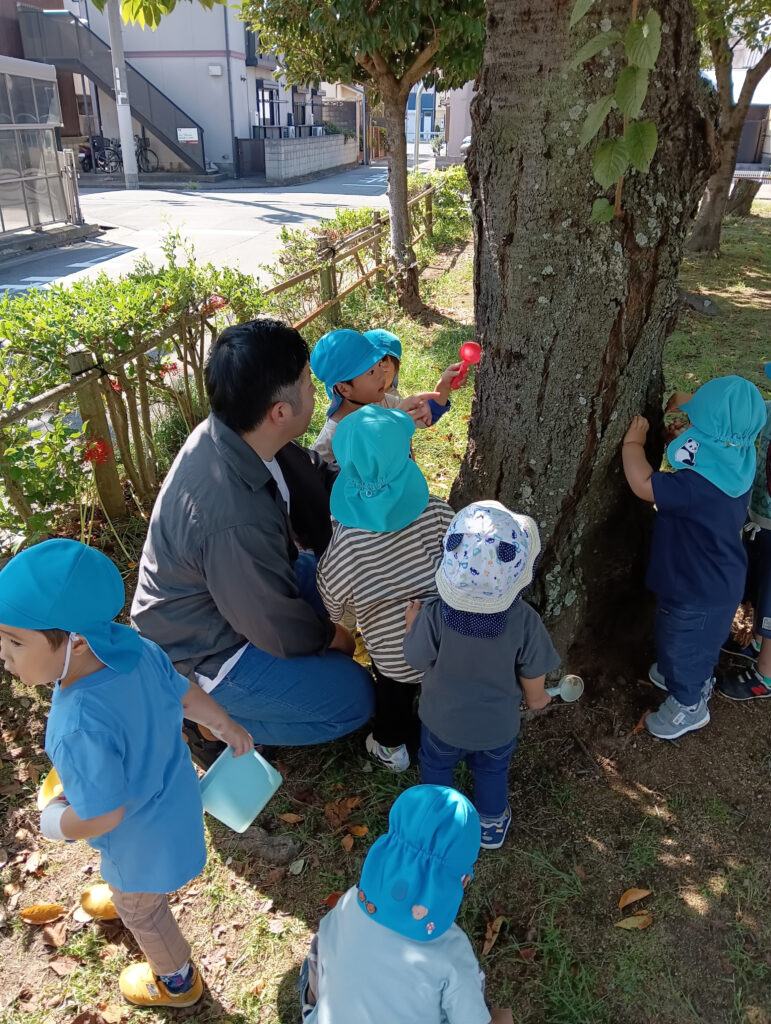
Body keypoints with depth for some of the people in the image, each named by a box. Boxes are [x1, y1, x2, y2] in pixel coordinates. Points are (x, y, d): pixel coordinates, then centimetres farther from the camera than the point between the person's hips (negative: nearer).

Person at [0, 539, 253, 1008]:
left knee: (141, 911, 27)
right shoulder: (135, 646, -24)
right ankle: (126, 902, 72)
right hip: (175, 798, 6)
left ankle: (177, 982, 56)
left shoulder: (80, 727, -45)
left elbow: (102, 817, -32)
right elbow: (187, 694, -6)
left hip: (141, 839, -6)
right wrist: (228, 727, 12)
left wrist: (54, 821, -10)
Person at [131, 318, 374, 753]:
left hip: (240, 586, 8)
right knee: (354, 696, -6)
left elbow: (315, 476, 1)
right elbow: (277, 628, -26)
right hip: (202, 650, -8)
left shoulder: (235, 434, -17)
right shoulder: (235, 520, -41)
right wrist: (329, 635, -6)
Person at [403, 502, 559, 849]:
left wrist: (411, 622, -2)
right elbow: (534, 686, -17)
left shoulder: (432, 615, -37)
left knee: (436, 767, 31)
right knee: (492, 771, 32)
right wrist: (538, 699, 6)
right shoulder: (525, 621, -33)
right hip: (498, 726, 1)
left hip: (442, 720, 0)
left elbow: (416, 661, -17)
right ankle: (491, 826, 58)